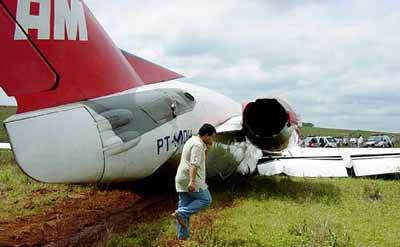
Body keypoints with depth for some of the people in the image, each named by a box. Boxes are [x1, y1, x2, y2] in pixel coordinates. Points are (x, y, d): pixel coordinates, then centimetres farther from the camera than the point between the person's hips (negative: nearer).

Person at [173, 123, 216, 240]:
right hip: (190, 179, -10)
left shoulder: (192, 141, 19)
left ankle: (182, 235, 11)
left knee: (184, 205, 9)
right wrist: (192, 181, -34)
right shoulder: (198, 145, -12)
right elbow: (194, 164, -26)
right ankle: (181, 213, -12)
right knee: (206, 200, 0)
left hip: (181, 179, 10)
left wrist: (206, 149, 16)